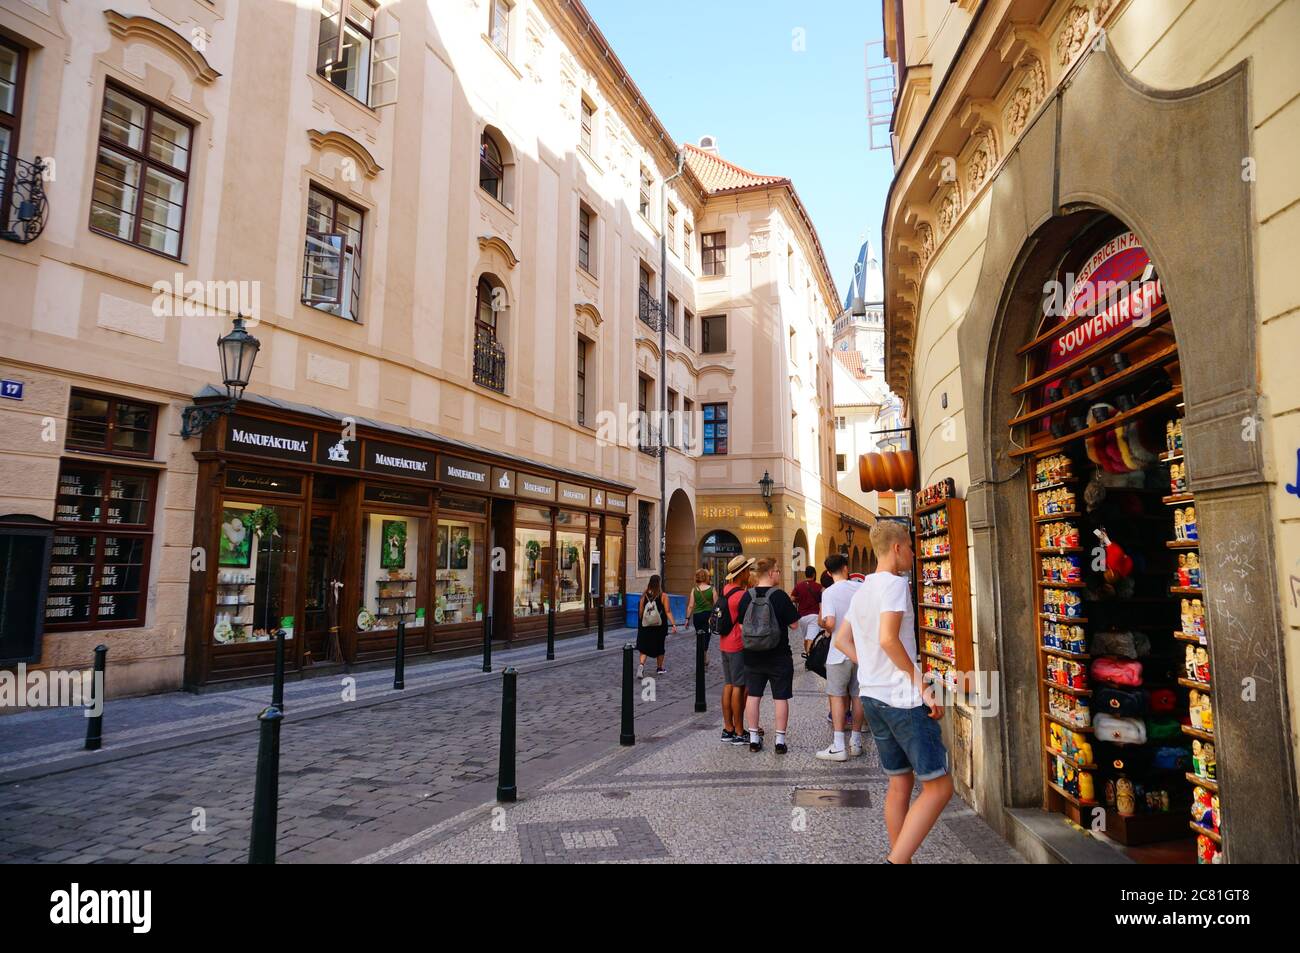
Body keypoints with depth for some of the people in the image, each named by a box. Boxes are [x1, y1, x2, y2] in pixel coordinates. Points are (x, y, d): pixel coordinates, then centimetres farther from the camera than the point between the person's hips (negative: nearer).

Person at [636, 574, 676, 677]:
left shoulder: (644, 595, -5)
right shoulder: (662, 596, -11)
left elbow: (641, 612, 1)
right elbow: (668, 612, -13)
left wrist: (641, 624, 15)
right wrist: (673, 624, -10)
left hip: (646, 626, 1)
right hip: (660, 626, -1)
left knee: (644, 647, 6)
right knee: (659, 647, 16)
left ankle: (641, 665, -17)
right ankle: (660, 668, 28)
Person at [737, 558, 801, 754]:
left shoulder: (747, 596, -2)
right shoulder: (779, 595, -15)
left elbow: (741, 622, 7)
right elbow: (794, 624, -10)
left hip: (752, 655, 4)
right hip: (779, 656, -4)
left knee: (753, 696, 12)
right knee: (781, 697, 7)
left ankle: (754, 739, 18)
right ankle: (780, 740, 10)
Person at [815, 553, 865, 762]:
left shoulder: (829, 592, -11)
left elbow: (829, 623, -20)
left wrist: (821, 623, 1)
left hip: (840, 652, -4)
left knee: (837, 697, 2)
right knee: (857, 696, 13)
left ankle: (839, 746, 1)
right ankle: (856, 742, 21)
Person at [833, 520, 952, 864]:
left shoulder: (862, 590, 15)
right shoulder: (895, 583, -12)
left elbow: (841, 640, 18)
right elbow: (888, 639, -23)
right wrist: (921, 683, -16)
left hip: (872, 696, 9)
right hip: (903, 698, -9)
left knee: (899, 783, 15)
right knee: (939, 786, -2)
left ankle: (899, 857, 20)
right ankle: (897, 860, -7)